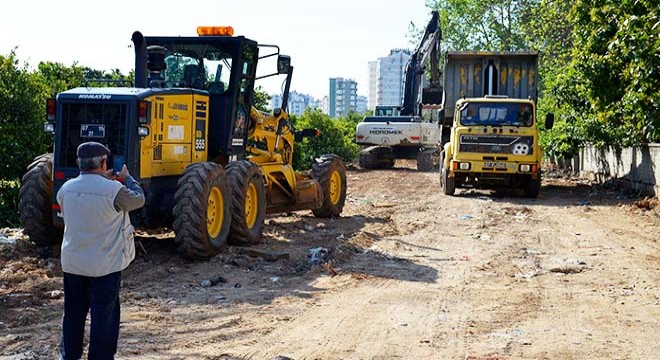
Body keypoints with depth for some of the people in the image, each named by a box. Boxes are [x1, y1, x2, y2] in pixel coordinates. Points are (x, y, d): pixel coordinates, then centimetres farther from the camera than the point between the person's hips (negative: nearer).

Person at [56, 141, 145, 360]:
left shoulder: (66, 189, -3)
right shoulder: (114, 190, -20)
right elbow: (138, 200, -3)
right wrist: (126, 177, 15)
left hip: (72, 263, 5)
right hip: (105, 265, -5)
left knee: (73, 312, 19)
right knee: (104, 316, 5)